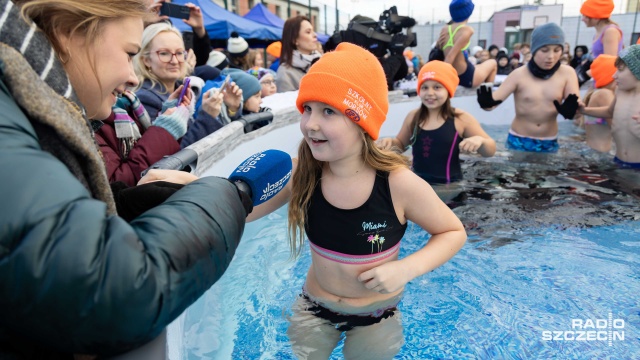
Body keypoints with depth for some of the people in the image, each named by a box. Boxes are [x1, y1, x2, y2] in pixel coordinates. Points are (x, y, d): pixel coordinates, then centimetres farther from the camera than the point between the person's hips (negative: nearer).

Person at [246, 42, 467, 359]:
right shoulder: (302, 172, -21)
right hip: (314, 308, 2)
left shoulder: (399, 184, -28)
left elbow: (454, 232, -13)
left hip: (376, 316, -2)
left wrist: (407, 268, -27)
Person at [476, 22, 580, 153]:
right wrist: (486, 102, -41)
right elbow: (493, 101, -17)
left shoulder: (567, 73, -6)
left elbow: (577, 107, -12)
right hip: (519, 141, -2)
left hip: (549, 143, 2)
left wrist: (570, 109, -36)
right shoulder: (519, 75, -10)